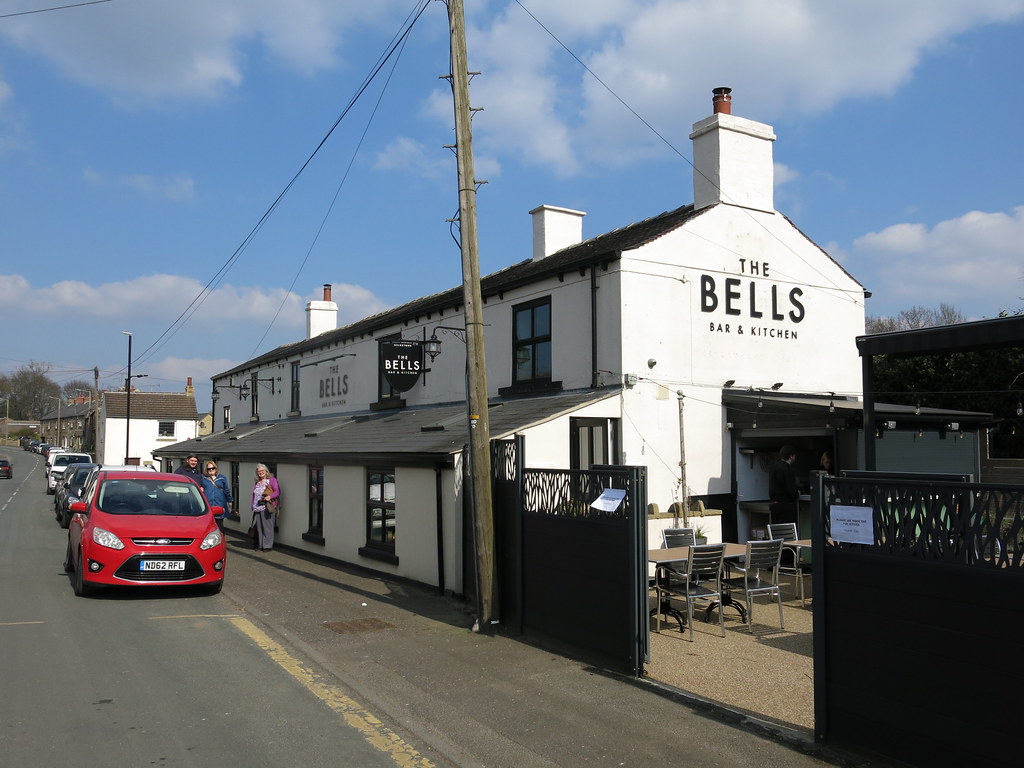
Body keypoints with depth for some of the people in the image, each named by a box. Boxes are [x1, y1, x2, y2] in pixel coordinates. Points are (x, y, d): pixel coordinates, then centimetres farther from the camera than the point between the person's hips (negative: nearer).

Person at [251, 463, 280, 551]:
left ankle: (268, 545, -2)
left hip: (267, 508, -6)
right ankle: (260, 544, 14)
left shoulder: (272, 480, 2)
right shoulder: (257, 483, 21)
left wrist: (270, 496, -23)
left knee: (267, 527, -6)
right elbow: (254, 495, 23)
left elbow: (277, 491, -7)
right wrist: (253, 506, 14)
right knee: (259, 527, 6)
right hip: (257, 508, 6)